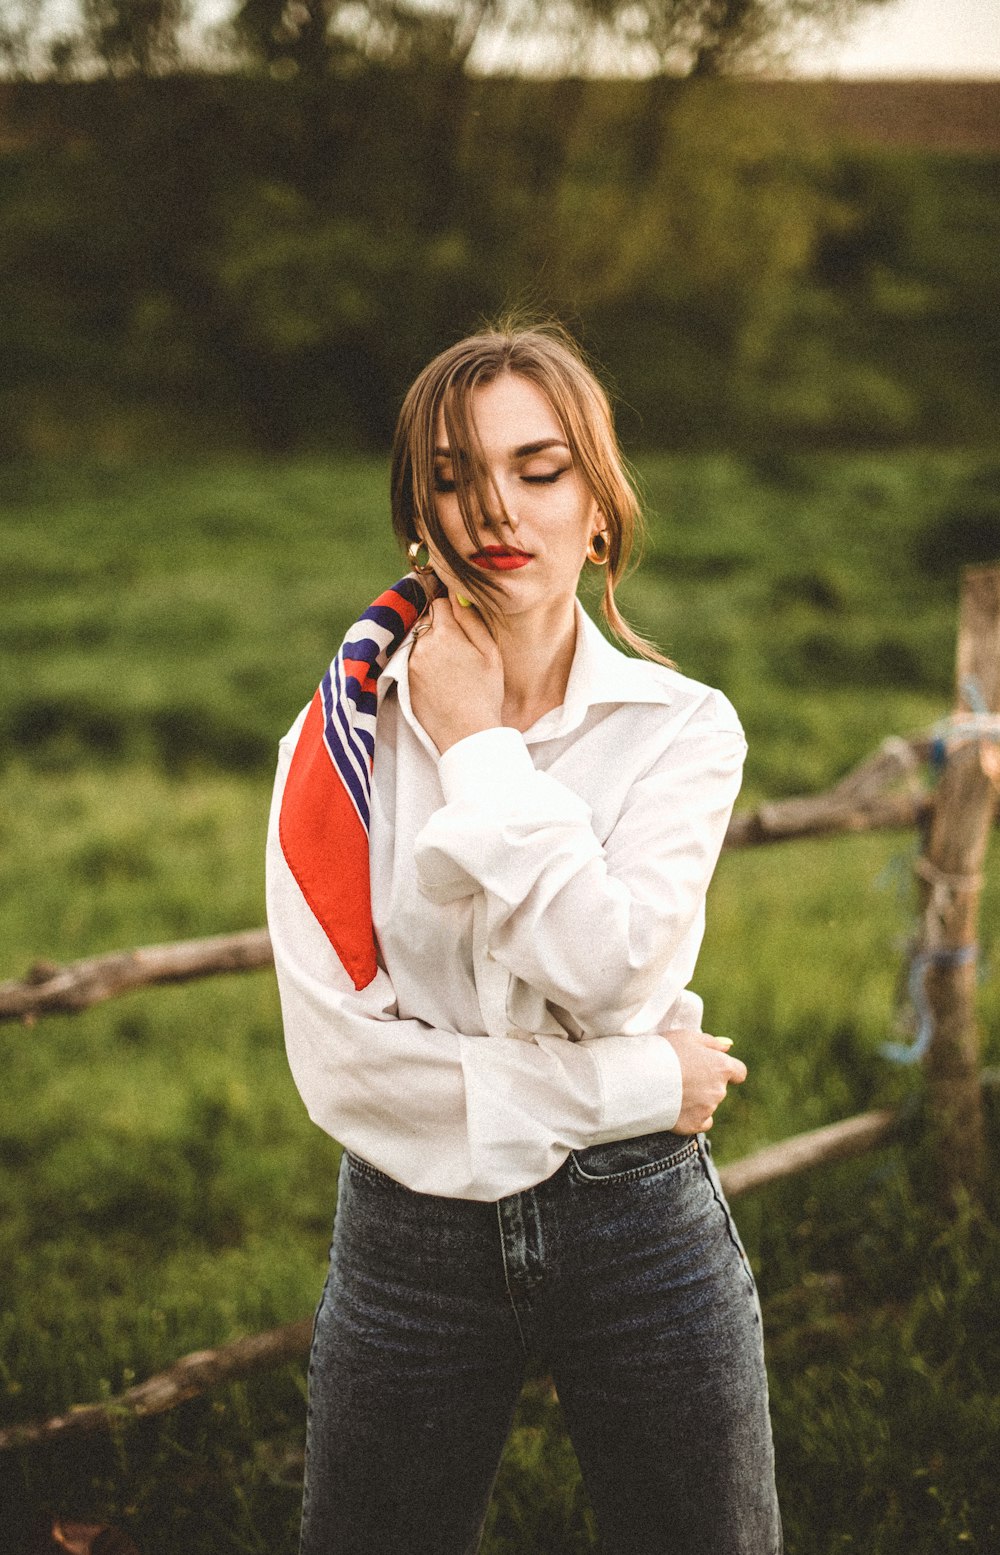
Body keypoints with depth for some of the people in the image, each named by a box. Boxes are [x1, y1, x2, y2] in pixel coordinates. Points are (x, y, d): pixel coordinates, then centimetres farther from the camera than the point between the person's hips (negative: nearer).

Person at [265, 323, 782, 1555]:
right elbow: (337, 1054, -12)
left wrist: (481, 745, -14)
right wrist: (630, 1086, -13)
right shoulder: (339, 739, -3)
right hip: (412, 1228, 1)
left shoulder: (681, 727, -3)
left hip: (638, 1221, 0)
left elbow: (610, 973, -19)